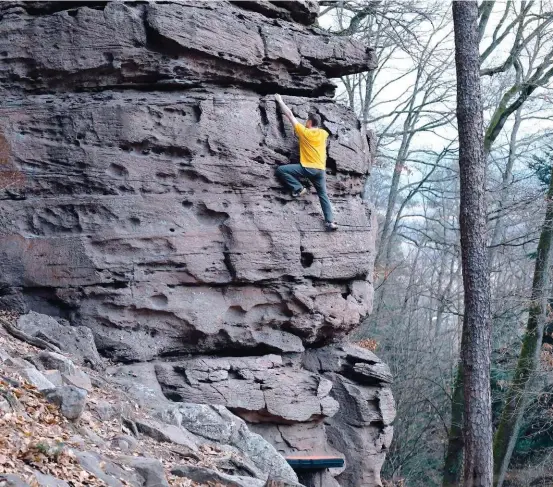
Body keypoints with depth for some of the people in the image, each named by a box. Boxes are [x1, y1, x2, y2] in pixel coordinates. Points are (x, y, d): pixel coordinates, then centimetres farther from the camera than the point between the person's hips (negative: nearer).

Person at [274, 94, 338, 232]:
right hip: (321, 170, 5)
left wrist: (280, 101, 12)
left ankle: (298, 188, -5)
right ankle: (330, 222, -1)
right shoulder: (323, 133, 7)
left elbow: (290, 115, 3)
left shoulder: (304, 131, -4)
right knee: (323, 195, 10)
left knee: (281, 170, -2)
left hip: (307, 168, -5)